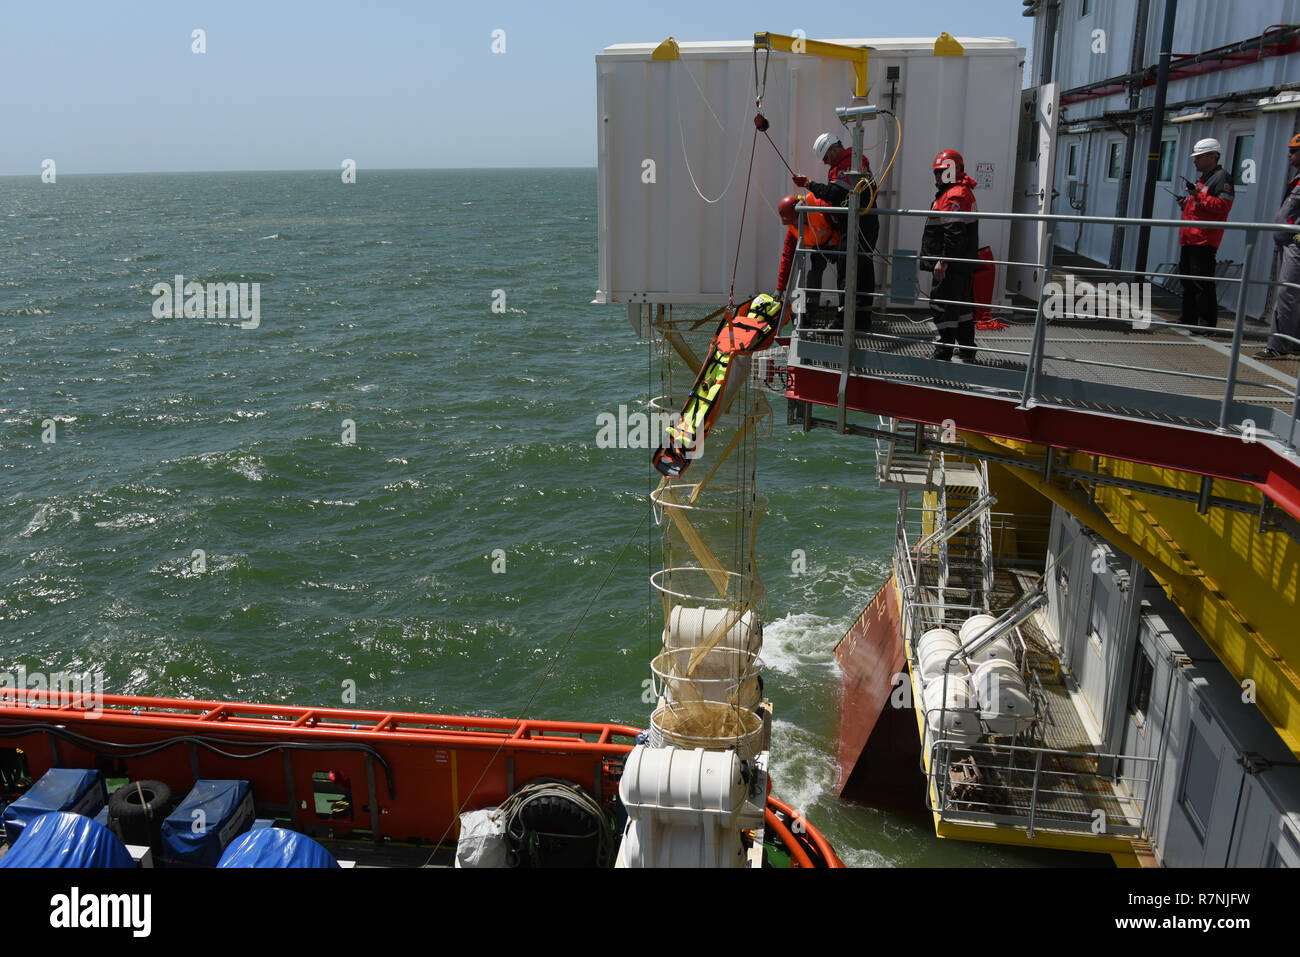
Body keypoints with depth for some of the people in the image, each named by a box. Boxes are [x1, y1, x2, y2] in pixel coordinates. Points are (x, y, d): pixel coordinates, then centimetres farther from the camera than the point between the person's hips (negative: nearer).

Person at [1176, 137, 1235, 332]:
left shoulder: (1221, 178, -6)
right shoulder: (1203, 179, 24)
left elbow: (1222, 206, -18)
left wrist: (1198, 195, -21)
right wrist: (1186, 203, 17)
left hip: (1204, 241, -10)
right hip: (1190, 239, 10)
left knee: (1203, 283, -11)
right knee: (1188, 282, 13)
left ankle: (1207, 323, -9)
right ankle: (1189, 321, 21)